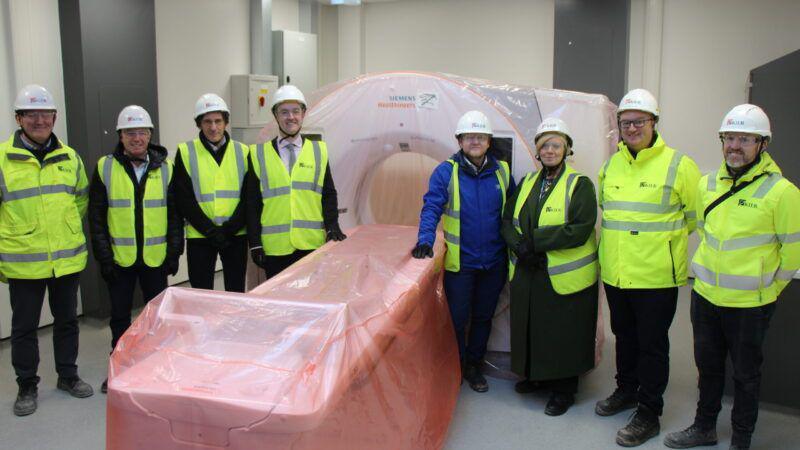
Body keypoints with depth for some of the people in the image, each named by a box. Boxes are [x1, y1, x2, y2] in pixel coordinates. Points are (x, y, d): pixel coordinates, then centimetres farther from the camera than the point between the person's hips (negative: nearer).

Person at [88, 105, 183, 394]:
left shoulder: (165, 168, 1)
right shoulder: (105, 167, -1)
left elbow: (175, 213, 3)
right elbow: (96, 216, 0)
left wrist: (174, 251, -2)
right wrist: (103, 256, -5)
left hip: (156, 258, 0)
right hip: (119, 258, 0)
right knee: (120, 315, 12)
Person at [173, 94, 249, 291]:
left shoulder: (242, 152, 5)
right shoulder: (186, 152, 0)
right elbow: (184, 199, -5)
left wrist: (229, 229, -11)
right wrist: (210, 230, -12)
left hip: (236, 236, 1)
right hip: (199, 237, -1)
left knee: (236, 292, 10)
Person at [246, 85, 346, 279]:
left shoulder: (318, 150, 11)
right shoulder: (259, 154, 7)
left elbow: (328, 194, 11)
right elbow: (252, 202, 6)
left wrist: (332, 226, -4)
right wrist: (255, 244, 0)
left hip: (313, 245, 1)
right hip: (275, 248, 0)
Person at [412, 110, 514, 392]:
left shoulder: (501, 171, 3)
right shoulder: (446, 172, -8)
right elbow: (431, 207, -14)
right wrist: (426, 239, -27)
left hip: (494, 262, 4)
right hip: (460, 261, -3)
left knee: (483, 317, 16)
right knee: (457, 318, 6)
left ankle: (473, 366, 33)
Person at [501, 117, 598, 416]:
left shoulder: (580, 184, -7)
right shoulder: (527, 183, 11)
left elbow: (580, 230, -18)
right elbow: (508, 220, 7)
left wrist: (535, 240, -21)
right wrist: (519, 245, -15)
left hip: (565, 277, -5)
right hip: (527, 273, 5)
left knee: (563, 333, 6)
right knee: (531, 327, 16)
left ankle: (563, 389, 24)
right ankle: (536, 376, 37)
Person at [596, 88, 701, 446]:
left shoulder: (678, 165, -9)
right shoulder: (609, 166, 8)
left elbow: (697, 215, 1)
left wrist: (665, 238, 8)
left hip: (656, 276, -5)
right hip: (615, 273, 5)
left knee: (652, 345, 5)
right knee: (624, 336, 20)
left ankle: (649, 414, 17)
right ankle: (627, 390, 39)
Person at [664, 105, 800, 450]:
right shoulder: (708, 184, 2)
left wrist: (769, 287, 2)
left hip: (750, 303, -5)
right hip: (705, 294, 5)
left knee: (745, 373, 10)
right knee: (707, 365, 18)